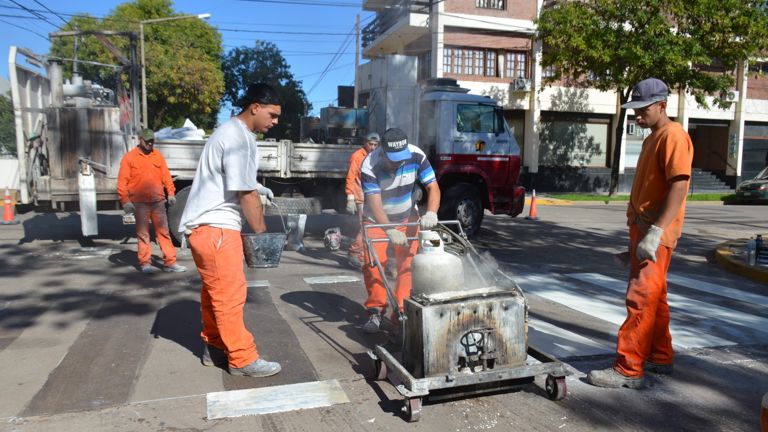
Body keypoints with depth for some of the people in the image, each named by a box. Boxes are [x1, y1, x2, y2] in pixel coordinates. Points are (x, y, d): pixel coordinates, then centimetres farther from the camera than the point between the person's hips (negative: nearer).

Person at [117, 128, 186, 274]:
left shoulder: (158, 156, 12)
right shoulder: (129, 157, 1)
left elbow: (166, 176, 12)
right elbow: (122, 182, -3)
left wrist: (171, 193, 1)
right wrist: (125, 201, -10)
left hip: (158, 201, 3)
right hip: (140, 203, -3)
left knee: (163, 231, 3)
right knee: (143, 233, 4)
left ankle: (169, 262, 6)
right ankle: (145, 263, 13)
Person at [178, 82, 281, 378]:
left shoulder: (231, 132, 17)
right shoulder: (239, 139, -17)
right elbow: (245, 195, -17)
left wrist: (256, 187, 15)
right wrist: (261, 231, -5)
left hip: (208, 224, 11)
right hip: (215, 226, -11)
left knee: (215, 292, 16)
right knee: (230, 294, -4)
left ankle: (214, 348, 27)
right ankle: (242, 359, 4)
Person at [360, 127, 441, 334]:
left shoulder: (416, 156, -21)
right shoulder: (370, 166, -29)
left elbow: (433, 187, -21)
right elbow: (375, 205, -34)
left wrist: (431, 213, -40)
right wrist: (390, 231, -48)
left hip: (407, 218, 2)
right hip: (376, 220, -2)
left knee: (408, 262, -6)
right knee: (374, 262, -14)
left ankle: (402, 311, 1)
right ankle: (376, 311, -4)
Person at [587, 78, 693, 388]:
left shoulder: (674, 136, -13)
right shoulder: (652, 138, 18)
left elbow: (679, 187, -22)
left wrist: (655, 232, -29)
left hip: (655, 233, -10)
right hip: (641, 227, 10)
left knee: (641, 299, -9)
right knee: (654, 296, 16)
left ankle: (629, 370, -4)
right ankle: (661, 358, 28)